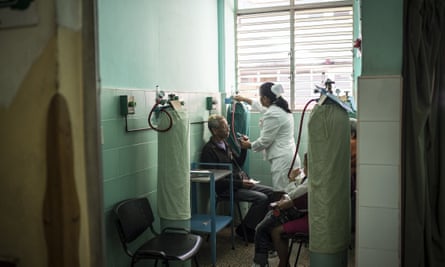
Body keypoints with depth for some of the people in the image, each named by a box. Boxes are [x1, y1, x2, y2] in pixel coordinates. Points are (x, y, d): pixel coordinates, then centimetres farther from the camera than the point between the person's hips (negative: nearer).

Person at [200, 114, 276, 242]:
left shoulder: (225, 144, 13)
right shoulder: (209, 150, -15)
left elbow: (239, 163, 20)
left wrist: (244, 148, 3)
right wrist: (240, 183, -21)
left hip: (242, 182, 9)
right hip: (227, 188, -9)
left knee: (270, 192, 0)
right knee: (261, 198, -21)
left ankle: (254, 224, 8)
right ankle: (245, 229, -3)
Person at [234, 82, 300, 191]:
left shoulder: (272, 115, -15)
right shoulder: (280, 108, 15)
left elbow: (265, 140, -11)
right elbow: (262, 107, 35)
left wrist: (250, 145, 8)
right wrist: (244, 99, 46)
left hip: (282, 160, -10)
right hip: (290, 157, 10)